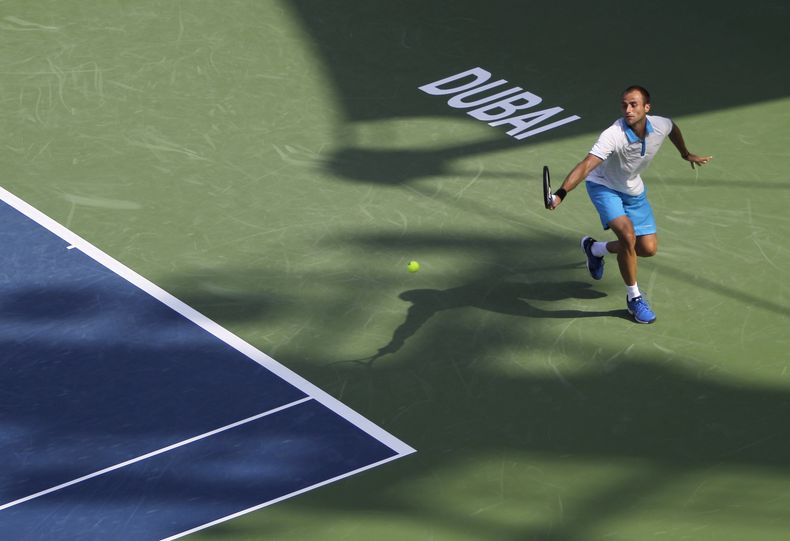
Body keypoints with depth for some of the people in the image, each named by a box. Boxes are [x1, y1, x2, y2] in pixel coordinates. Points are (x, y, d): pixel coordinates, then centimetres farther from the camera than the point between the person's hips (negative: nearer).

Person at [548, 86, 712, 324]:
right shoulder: (613, 135, -36)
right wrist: (561, 193, -61)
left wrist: (686, 154, 25)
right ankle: (634, 297, -9)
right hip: (604, 186, -6)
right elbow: (586, 165, -47)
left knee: (648, 249, 3)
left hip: (634, 191, 6)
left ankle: (595, 248, 29)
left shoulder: (661, 126, -19)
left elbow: (673, 128, 8)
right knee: (628, 235, -28)